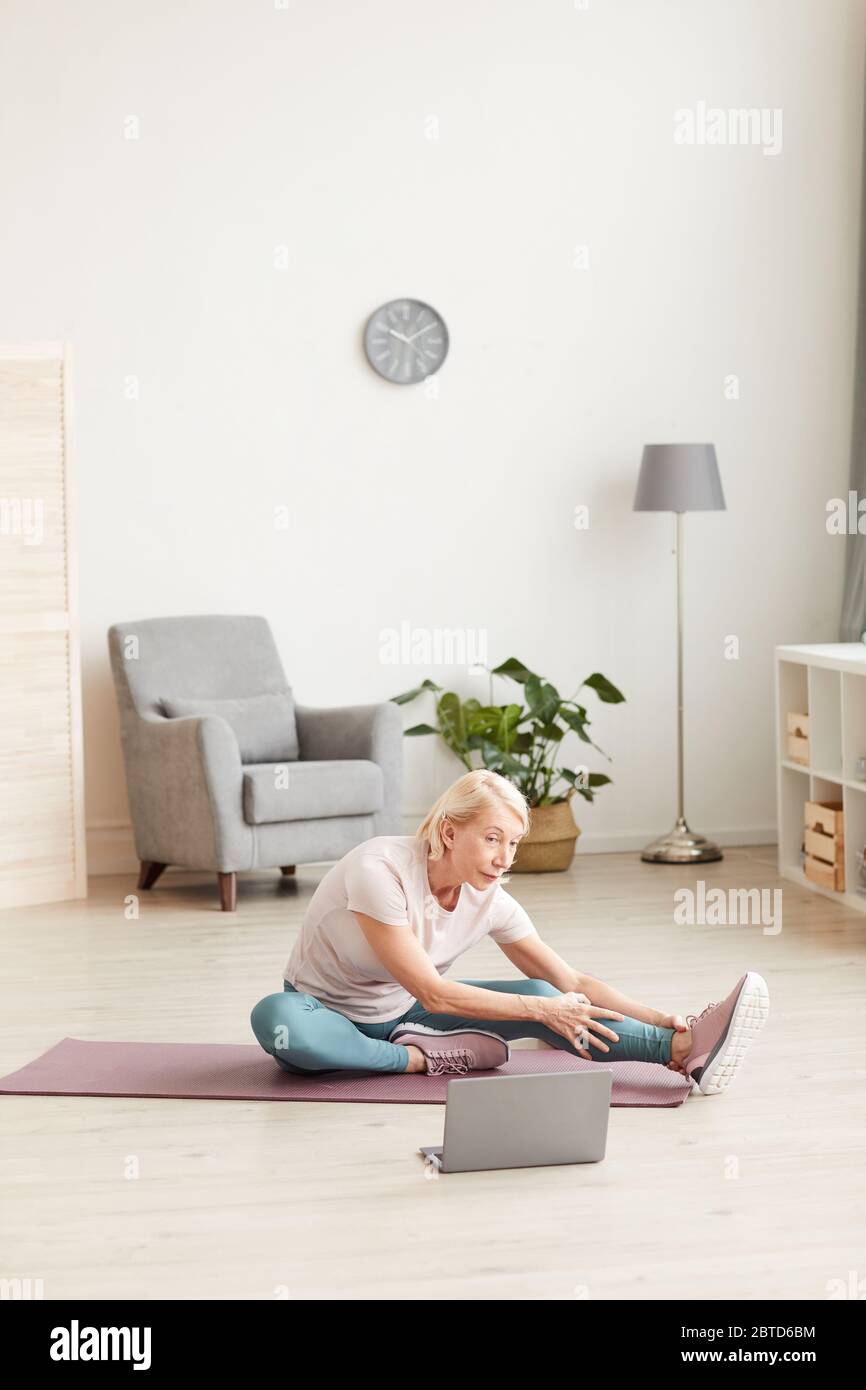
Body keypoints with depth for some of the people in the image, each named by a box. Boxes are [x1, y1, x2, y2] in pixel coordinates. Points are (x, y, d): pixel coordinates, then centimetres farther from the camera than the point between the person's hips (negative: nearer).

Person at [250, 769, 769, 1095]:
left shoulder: (490, 900, -11)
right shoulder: (380, 870, -30)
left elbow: (572, 982, -7)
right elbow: (432, 993, -30)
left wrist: (662, 1021, -20)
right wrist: (542, 1011, -32)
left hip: (402, 1015, 4)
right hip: (329, 1014, -4)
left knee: (537, 995, -19)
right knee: (276, 1019, -42)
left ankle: (686, 1045, -35)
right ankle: (427, 1059, -30)